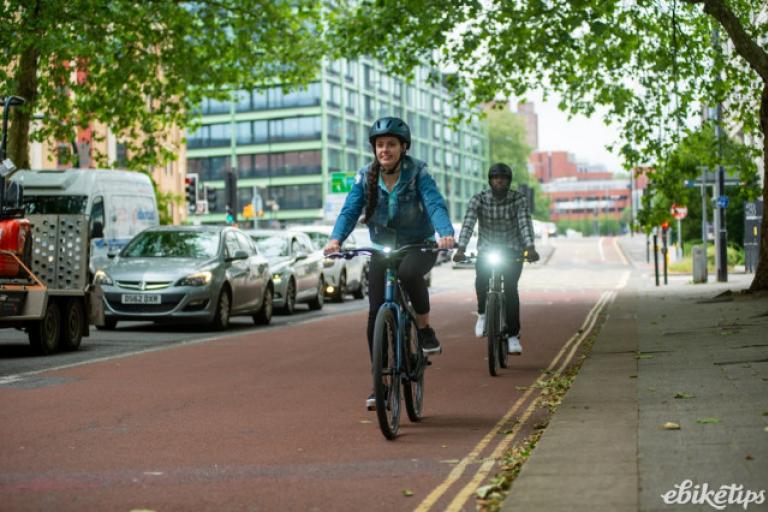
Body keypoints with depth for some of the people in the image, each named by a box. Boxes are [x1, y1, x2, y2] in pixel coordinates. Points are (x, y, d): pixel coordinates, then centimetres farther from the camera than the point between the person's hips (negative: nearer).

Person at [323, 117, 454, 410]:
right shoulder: (365, 177, -5)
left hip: (419, 246, -3)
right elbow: (350, 210, -15)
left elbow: (435, 204, -25)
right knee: (376, 314, -7)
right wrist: (336, 239, -35)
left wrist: (446, 233, -46)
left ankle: (425, 329, -13)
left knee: (409, 273, -38)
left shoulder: (418, 173, -12)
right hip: (383, 250, 3)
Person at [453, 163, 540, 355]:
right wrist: (461, 249, -39)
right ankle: (482, 314, 3)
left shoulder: (519, 199, -11)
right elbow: (468, 224, -23)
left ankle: (513, 336, -12)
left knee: (510, 287, -20)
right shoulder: (478, 199, -12)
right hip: (486, 249, 1)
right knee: (482, 278, -26)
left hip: (513, 250, -1)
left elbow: (525, 224, -24)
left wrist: (530, 248, -41)